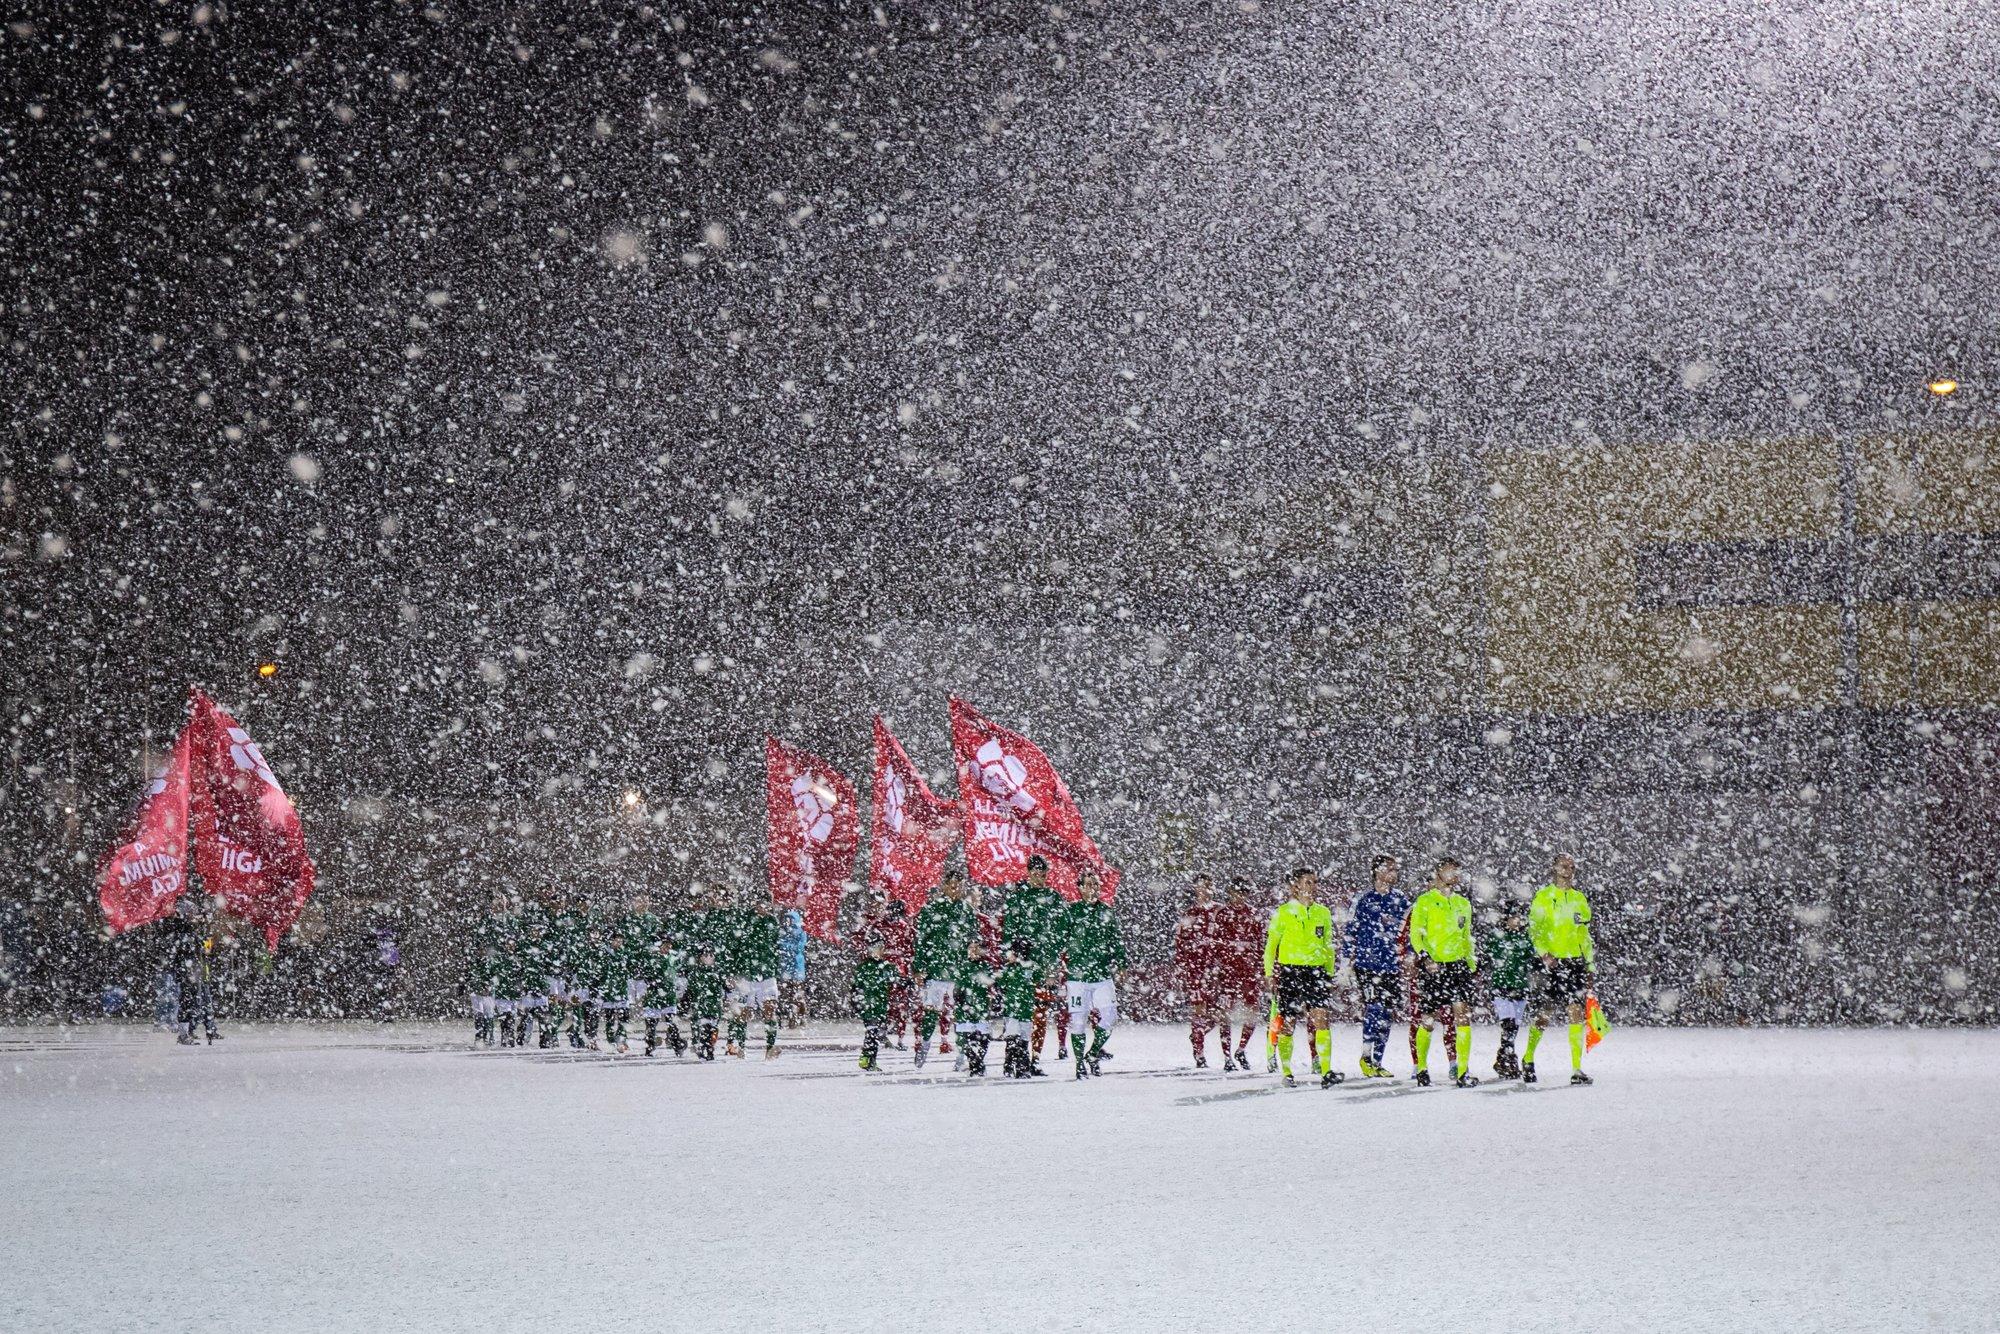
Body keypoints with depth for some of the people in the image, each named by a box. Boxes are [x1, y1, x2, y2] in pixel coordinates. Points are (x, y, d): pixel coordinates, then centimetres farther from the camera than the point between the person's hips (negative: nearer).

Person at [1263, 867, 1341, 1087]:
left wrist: (1330, 974, 18)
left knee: (1322, 1019, -14)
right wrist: (1269, 974, -1)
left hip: (1316, 972, 2)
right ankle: (1287, 1073, 16)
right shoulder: (1284, 912, 1)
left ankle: (1326, 1072, -19)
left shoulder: (1323, 913, 12)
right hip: (1289, 972, -2)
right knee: (1287, 1023, 2)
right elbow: (1271, 944, 5)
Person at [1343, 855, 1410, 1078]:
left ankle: (1377, 1062, 11)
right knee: (1373, 1008, -16)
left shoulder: (1401, 899, 12)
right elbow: (1351, 929, 4)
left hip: (1392, 965, 4)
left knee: (1386, 1013, 4)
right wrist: (1350, 957, 0)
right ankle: (1366, 1056, -8)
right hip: (1367, 963, -4)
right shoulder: (1363, 898, 2)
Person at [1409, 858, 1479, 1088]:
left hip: (1458, 966, 4)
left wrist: (1472, 964, 21)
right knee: (1427, 1021, 1)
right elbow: (1415, 935, -5)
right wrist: (1425, 958, -19)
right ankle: (1421, 1068, 21)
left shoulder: (1463, 903, 18)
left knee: (1463, 1015, -12)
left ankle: (1462, 1072, -13)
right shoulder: (1424, 903, 1)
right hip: (1432, 968, -4)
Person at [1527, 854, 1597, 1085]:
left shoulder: (1579, 898, 17)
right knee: (1543, 1014, -1)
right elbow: (1534, 928, -3)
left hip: (1576, 962, 4)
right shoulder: (1544, 896, 3)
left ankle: (1577, 1069, -6)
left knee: (1576, 1013, -6)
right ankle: (1528, 1060, 20)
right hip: (1551, 962, -4)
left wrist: (1591, 964, 16)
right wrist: (1544, 953, -18)